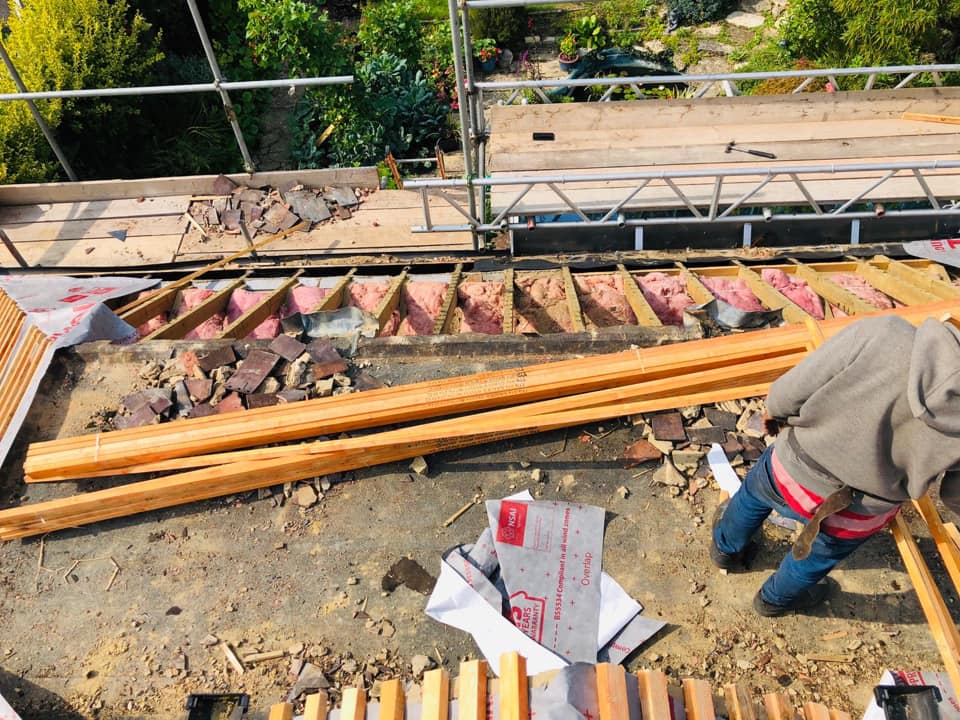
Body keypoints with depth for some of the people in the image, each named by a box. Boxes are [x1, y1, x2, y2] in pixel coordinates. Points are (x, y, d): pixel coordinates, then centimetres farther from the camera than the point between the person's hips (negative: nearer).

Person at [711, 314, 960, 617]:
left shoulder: (883, 331, -27)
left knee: (754, 494, 35)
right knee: (821, 554, 35)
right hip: (855, 519, 1)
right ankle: (776, 599, 63)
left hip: (791, 469, 0)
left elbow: (788, 394, -21)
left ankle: (726, 548, 63)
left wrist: (774, 410, 1)